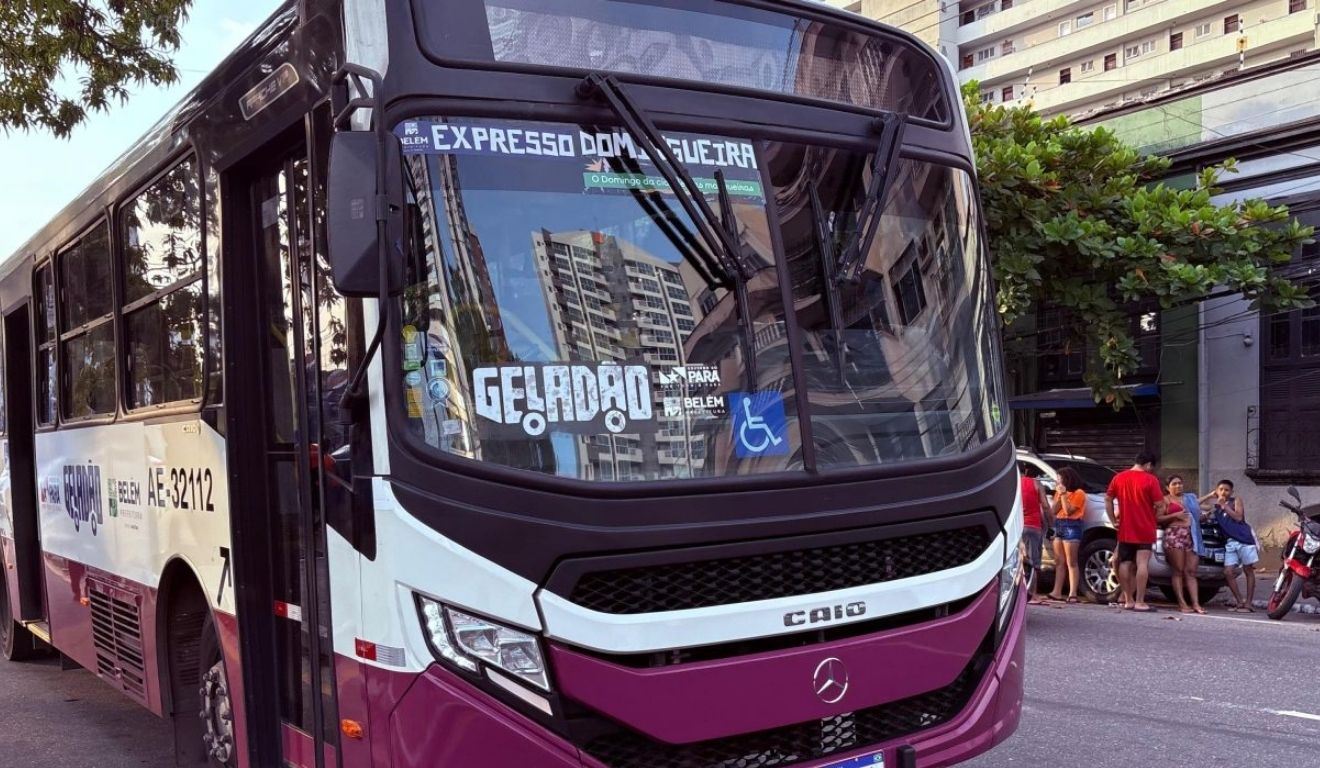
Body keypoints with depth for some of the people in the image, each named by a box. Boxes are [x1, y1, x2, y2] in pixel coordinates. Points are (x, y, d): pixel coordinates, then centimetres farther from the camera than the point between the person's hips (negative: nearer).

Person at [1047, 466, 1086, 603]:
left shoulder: (1079, 493, -4)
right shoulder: (1060, 492, 17)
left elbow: (1068, 511, -14)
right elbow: (1053, 510, 9)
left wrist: (1064, 495, -11)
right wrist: (1059, 495, 0)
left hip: (1071, 527, -7)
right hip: (1058, 526, 7)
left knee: (1071, 562, -8)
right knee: (1059, 562, 5)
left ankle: (1072, 594, -10)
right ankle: (1057, 592, 4)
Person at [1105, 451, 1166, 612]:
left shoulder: (1119, 478, 5)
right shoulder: (1150, 480, -9)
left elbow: (1108, 499, 7)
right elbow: (1160, 505, -11)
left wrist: (1113, 520, 11)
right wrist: (1154, 519, 6)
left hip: (1125, 530, 5)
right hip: (1144, 529, -5)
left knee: (1125, 564, 11)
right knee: (1142, 564, -6)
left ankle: (1128, 600, 15)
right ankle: (1139, 602, -11)